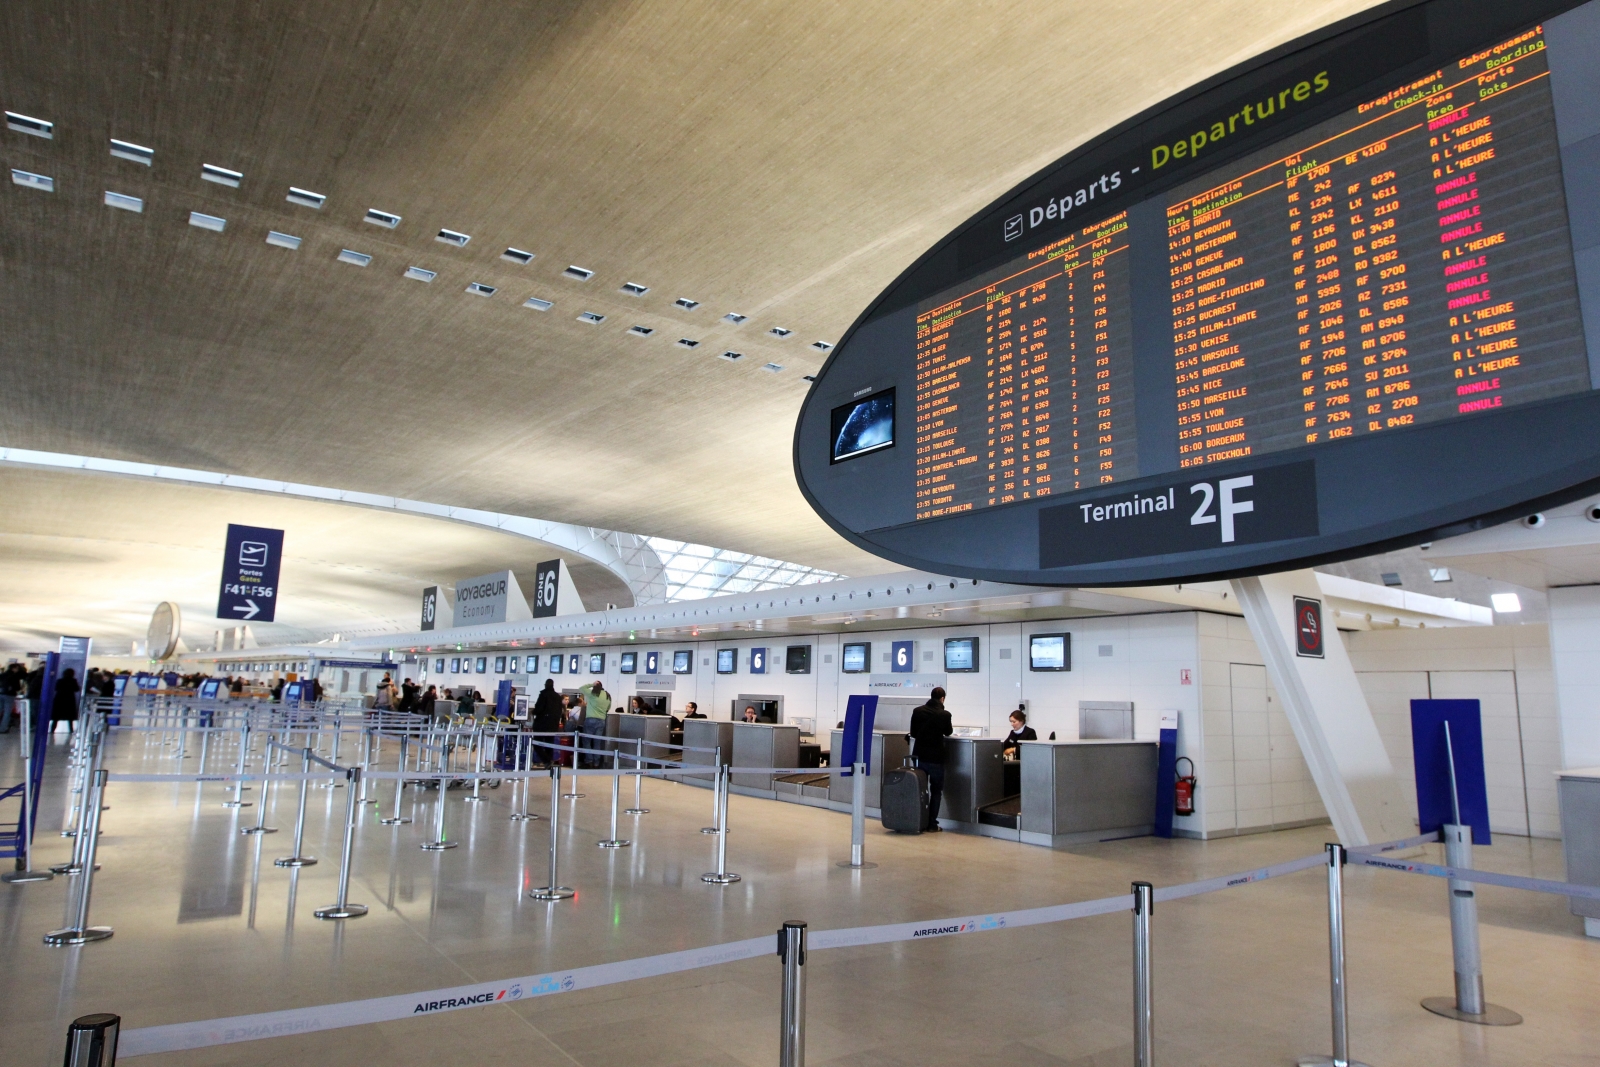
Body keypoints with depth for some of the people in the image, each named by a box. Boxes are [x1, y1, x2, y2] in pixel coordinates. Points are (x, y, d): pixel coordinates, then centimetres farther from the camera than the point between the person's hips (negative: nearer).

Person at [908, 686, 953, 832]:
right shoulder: (945, 714, -13)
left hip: (919, 756, 3)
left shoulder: (917, 711, -5)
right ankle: (932, 824, 7)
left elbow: (913, 733, 5)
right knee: (936, 791, 10)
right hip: (936, 758, -3)